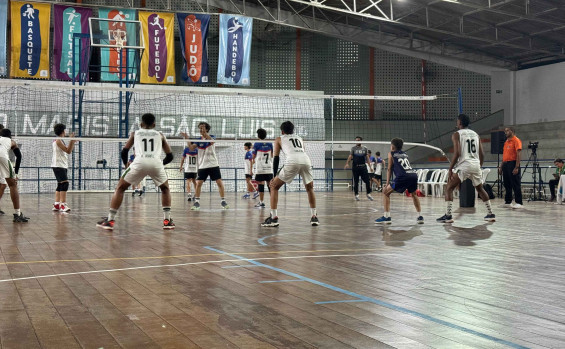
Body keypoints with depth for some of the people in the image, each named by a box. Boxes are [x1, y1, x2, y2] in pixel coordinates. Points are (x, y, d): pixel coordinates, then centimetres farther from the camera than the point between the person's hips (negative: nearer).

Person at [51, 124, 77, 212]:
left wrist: (73, 142, 22)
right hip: (58, 165, -11)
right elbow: (68, 151, -15)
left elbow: (69, 151, 25)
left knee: (60, 185, 10)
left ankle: (56, 204, 12)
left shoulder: (60, 140, 18)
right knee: (65, 183, -19)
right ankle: (63, 204, -24)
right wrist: (72, 140, -19)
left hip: (63, 165, 11)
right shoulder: (58, 140, -10)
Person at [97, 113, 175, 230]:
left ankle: (110, 220, 7)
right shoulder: (160, 135, 27)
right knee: (165, 189, 27)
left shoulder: (135, 133, 26)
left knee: (120, 189, 16)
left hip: (139, 162, -1)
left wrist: (126, 163, 36)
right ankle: (167, 220, 16)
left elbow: (124, 151, 17)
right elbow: (169, 156, 23)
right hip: (156, 163, 1)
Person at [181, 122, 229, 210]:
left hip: (213, 164, -2)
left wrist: (205, 133, -37)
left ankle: (223, 201, 3)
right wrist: (187, 139, -18)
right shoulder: (198, 140, 6)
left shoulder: (212, 137, 0)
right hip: (202, 166, 2)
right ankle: (197, 202, 2)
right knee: (198, 183, -6)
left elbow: (212, 141, -24)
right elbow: (191, 148, -7)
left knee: (219, 182, -6)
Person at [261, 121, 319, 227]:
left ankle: (273, 218, 3)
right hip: (306, 160, 3)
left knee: (274, 186, 12)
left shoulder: (279, 139, 25)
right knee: (310, 188, 27)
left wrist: (275, 176, 20)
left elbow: (276, 158, 18)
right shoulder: (299, 138, 35)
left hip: (292, 161, -3)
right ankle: (314, 217, 21)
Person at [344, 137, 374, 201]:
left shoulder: (365, 148, 9)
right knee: (355, 182, 2)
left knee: (367, 181, -3)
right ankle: (356, 195, 11)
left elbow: (367, 156, 7)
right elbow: (350, 156, -3)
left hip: (363, 166, 1)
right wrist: (347, 163, -18)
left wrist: (369, 162, -8)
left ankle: (368, 194, 11)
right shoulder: (353, 148, 6)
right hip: (355, 167, -1)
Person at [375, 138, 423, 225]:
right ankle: (420, 217, 26)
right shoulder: (405, 154, 31)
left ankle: (387, 217, 0)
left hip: (403, 176, -5)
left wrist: (387, 183, 17)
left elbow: (389, 169, 15)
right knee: (414, 194, 32)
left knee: (386, 192, 9)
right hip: (413, 174, 5)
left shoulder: (391, 154, 17)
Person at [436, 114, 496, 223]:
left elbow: (457, 153, -11)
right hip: (476, 165, 6)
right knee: (480, 189, 24)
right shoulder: (475, 134, 17)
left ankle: (448, 215, -6)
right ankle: (490, 214, 24)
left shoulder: (457, 134, 0)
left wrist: (450, 169, -8)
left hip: (464, 165, -6)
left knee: (449, 188, 3)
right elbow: (482, 154, 13)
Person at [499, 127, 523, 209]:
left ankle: (518, 203, -7)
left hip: (512, 163, -8)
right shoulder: (506, 142, 19)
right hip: (505, 164, 8)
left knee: (515, 185, -8)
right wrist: (501, 167, 16)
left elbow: (518, 154, -13)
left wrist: (517, 167, -21)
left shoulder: (516, 140, -6)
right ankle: (507, 202, 16)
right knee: (507, 184, 10)